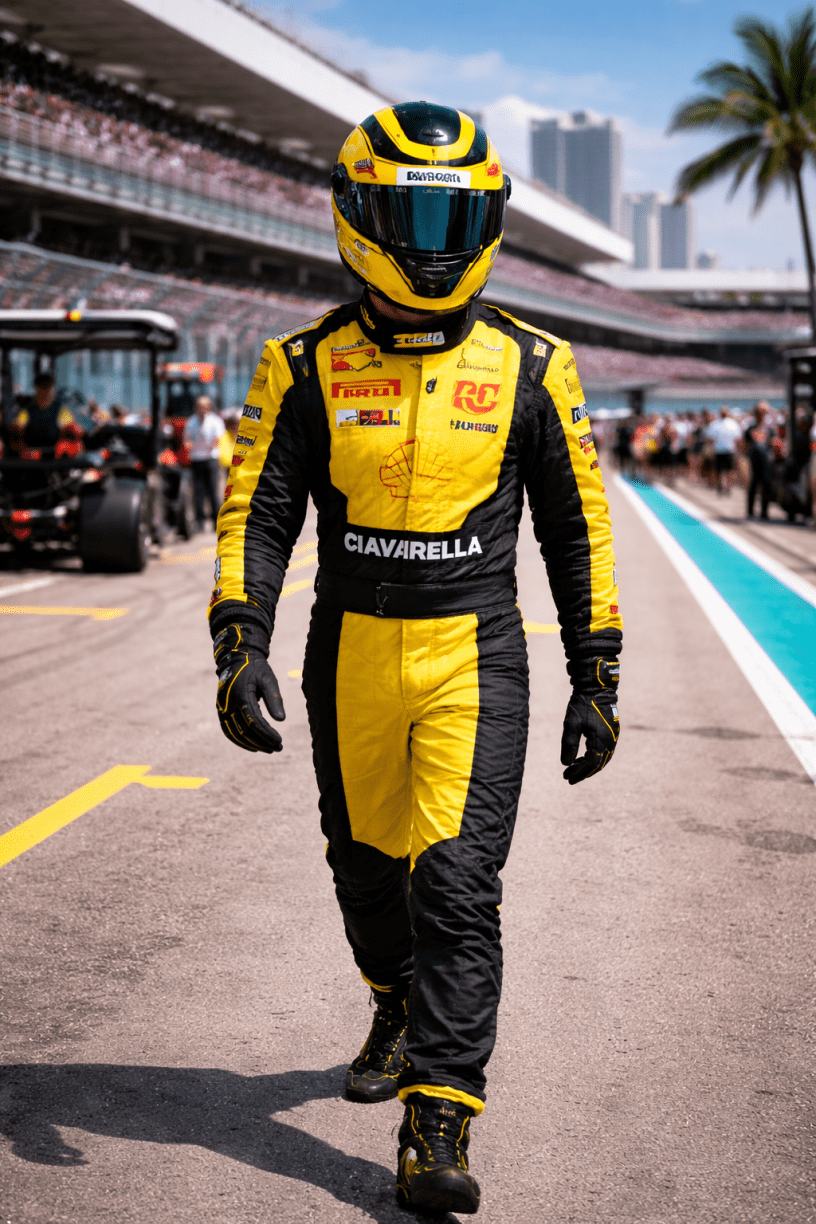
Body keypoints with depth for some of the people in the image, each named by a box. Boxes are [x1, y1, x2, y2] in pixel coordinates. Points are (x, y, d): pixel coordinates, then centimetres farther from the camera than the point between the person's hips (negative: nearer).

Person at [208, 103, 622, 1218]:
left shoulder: (528, 367, -1)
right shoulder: (307, 368, -1)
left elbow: (577, 529, 5)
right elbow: (257, 515, -2)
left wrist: (596, 678, 4)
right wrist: (242, 647, -17)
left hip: (475, 661, -2)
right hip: (350, 655, 2)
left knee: (456, 884, -11)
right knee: (368, 866, 17)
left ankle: (439, 1124, -6)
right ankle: (402, 1011, 45)